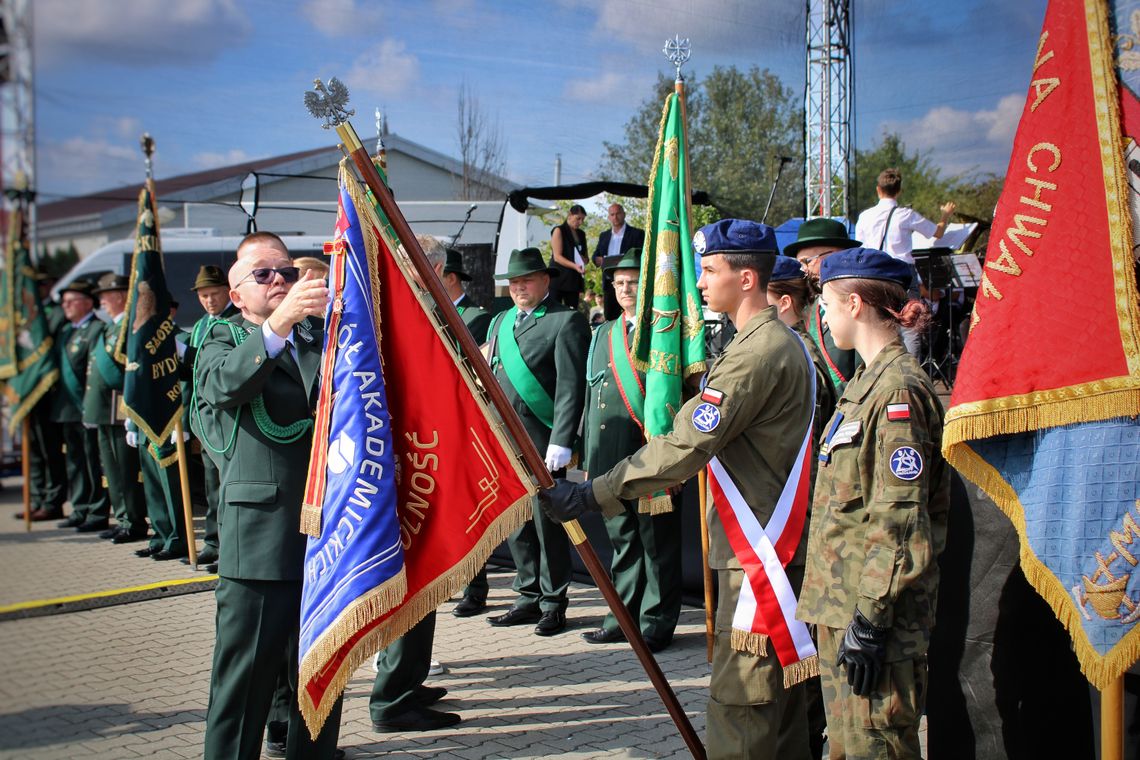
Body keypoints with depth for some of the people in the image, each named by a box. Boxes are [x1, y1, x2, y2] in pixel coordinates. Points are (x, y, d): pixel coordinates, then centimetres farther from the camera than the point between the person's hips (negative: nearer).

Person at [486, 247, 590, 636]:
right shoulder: (501, 322, 18)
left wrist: (561, 441, -17)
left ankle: (553, 604, 10)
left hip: (541, 441, -7)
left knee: (547, 522, -1)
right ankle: (530, 598, 21)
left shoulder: (566, 321, -5)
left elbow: (570, 386, -11)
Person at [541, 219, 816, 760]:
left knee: (740, 695, -6)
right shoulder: (782, 341, 15)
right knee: (778, 686, 18)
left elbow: (686, 445, -25)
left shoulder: (757, 351, -19)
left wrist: (592, 495, -24)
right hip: (781, 545, 11)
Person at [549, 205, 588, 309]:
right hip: (558, 278, -6)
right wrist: (575, 266, -25)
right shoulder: (559, 231, -2)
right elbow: (557, 257, -11)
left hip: (574, 279, 6)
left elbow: (584, 256, 21)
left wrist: (583, 261, -4)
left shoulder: (581, 234, 17)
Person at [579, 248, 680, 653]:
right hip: (609, 460, 7)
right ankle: (625, 617, 23)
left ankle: (656, 623, 10)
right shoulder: (603, 335, 17)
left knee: (657, 543, 1)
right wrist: (589, 458, 17)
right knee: (623, 540, 14)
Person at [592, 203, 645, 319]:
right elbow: (595, 256, 18)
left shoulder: (637, 234, 2)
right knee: (609, 318, 5)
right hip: (609, 283, 5)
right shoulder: (604, 236, 19)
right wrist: (600, 260, -6)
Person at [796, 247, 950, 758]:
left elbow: (900, 520, -21)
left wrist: (870, 621, -21)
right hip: (840, 601, 10)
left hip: (874, 606, -10)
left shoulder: (898, 389, -16)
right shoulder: (867, 381, 15)